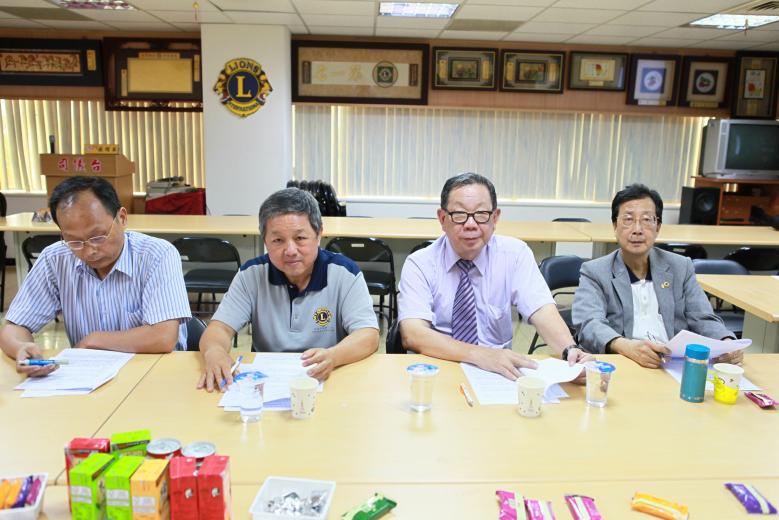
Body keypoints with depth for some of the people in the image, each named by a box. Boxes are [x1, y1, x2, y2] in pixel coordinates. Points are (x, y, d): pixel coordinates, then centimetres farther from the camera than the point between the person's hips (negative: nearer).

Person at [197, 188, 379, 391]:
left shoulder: (345, 273, -7)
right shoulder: (251, 274, 0)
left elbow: (369, 336, -13)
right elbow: (220, 327, -3)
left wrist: (332, 357, -35)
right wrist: (214, 351, -29)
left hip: (328, 381, -3)